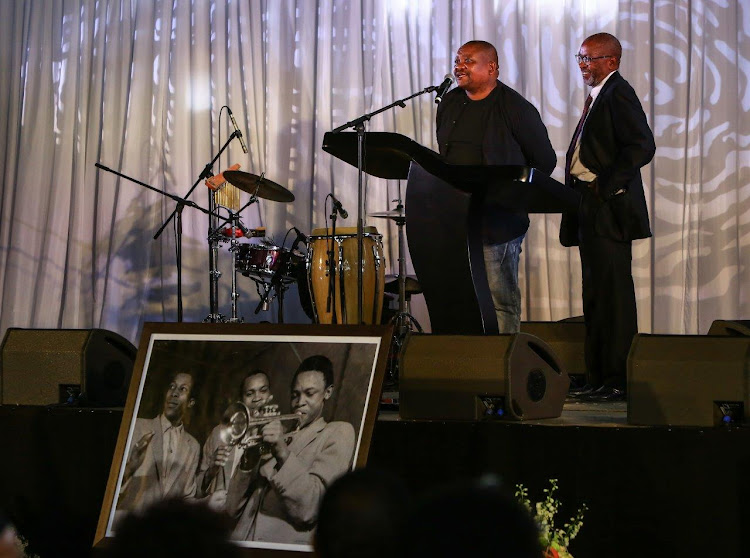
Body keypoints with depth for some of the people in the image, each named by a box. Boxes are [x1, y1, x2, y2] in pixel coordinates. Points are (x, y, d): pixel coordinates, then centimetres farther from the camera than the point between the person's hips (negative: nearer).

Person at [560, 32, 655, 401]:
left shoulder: (618, 94, -11)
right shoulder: (597, 97, 19)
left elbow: (642, 146, -22)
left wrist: (606, 186, -20)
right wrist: (583, 192, 11)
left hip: (609, 209, -11)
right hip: (591, 211, 11)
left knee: (613, 295, -8)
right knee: (596, 295, 13)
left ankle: (618, 380, -5)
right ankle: (599, 378, 19)